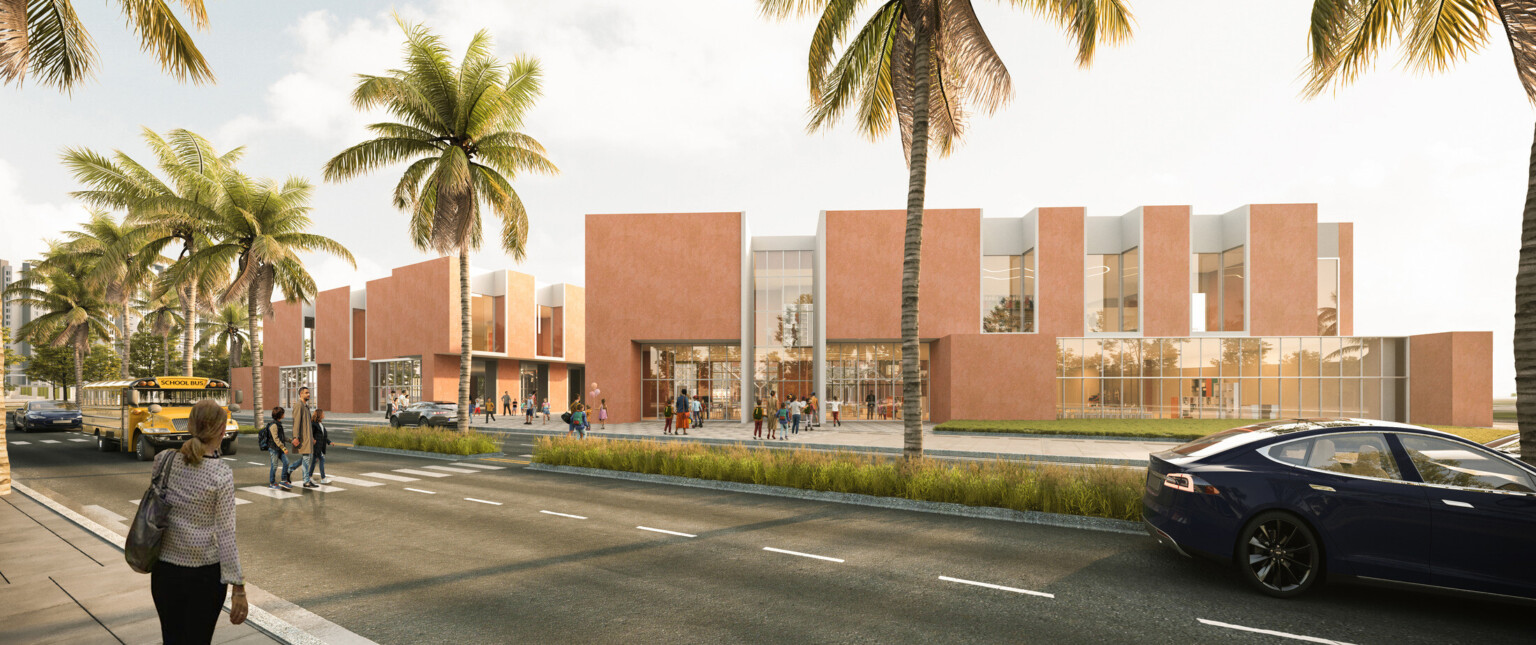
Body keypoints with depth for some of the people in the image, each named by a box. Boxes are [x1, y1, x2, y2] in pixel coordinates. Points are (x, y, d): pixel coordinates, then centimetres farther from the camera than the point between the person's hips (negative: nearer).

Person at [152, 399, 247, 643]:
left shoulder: (164, 460, -5)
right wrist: (238, 589, -12)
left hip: (165, 570, 4)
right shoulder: (221, 474, -17)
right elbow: (226, 535, -17)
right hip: (205, 575, -4)